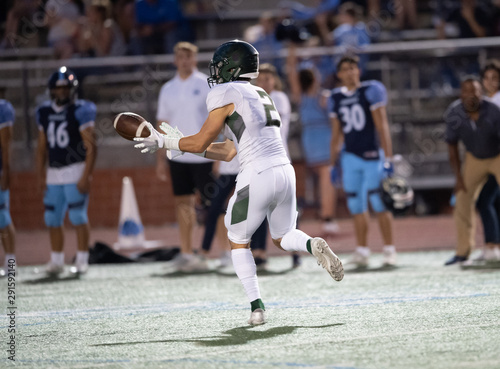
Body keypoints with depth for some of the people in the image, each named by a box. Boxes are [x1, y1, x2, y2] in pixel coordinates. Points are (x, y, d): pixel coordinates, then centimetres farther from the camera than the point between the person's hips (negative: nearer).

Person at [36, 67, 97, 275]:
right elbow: (42, 148, 16)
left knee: (78, 216, -7)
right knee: (52, 219, 6)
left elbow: (91, 147, -11)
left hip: (75, 171, -6)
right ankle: (56, 261, 15)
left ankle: (82, 260, 1)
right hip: (54, 173, 6)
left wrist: (86, 176, -17)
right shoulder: (44, 113, 9)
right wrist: (41, 175, 10)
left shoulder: (81, 111, -8)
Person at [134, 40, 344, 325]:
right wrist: (180, 144, 26)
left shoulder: (225, 95, -2)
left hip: (257, 176, -7)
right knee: (283, 237, 26)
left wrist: (163, 142, 12)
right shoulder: (260, 96, 24)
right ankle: (313, 245, -8)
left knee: (238, 241, 13)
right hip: (285, 171, 7)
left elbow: (201, 143, -1)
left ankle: (257, 308, 3)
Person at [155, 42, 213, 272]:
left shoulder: (207, 85, -1)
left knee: (211, 202, -5)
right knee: (182, 202, 4)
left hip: (203, 155, -4)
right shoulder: (168, 89, 11)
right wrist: (160, 158, 10)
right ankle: (186, 252, 7)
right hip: (177, 156, 4)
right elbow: (162, 125, 15)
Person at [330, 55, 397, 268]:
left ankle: (389, 250, 1)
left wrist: (388, 159, -13)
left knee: (379, 203, -5)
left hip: (373, 155, -5)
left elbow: (382, 126, -8)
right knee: (356, 206, 5)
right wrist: (333, 164, 15)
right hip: (350, 157, 5)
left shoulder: (371, 91, -5)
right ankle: (362, 251, 11)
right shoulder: (336, 98, 10)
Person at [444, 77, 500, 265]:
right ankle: (462, 251, 14)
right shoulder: (455, 114, -19)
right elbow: (452, 145, -5)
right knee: (462, 201, 2)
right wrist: (458, 176, -6)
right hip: (474, 158, 4)